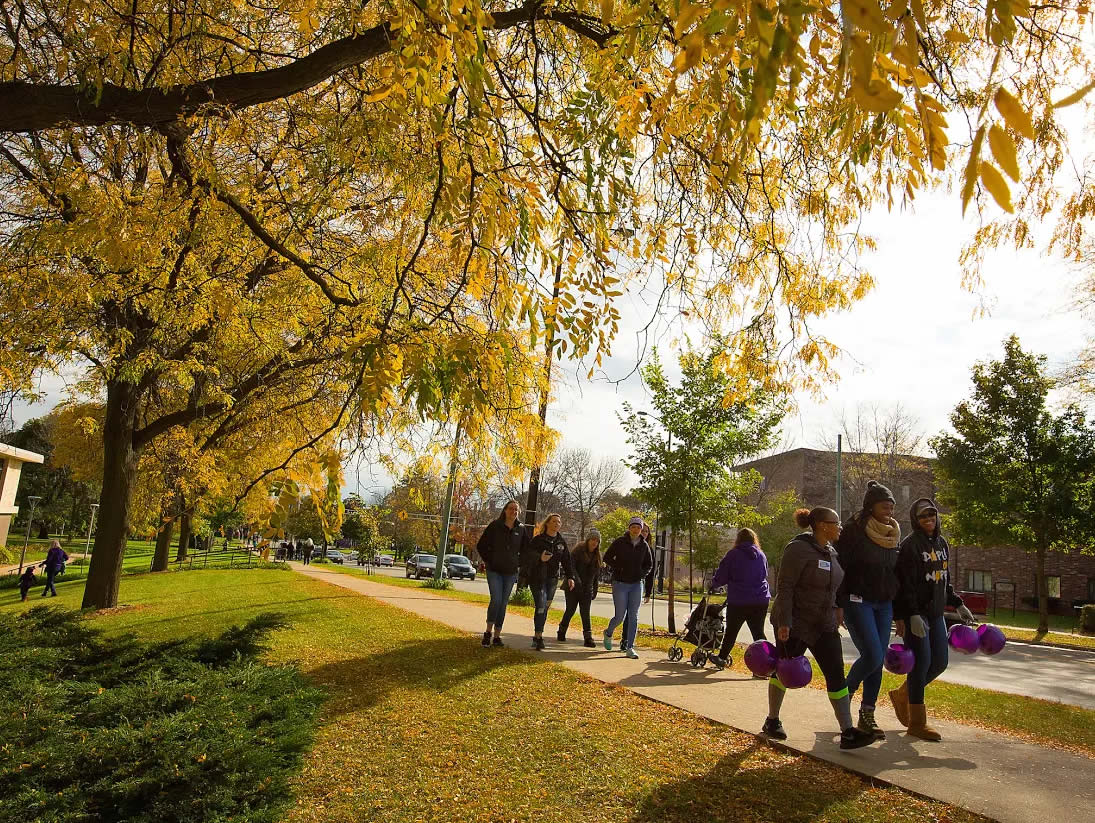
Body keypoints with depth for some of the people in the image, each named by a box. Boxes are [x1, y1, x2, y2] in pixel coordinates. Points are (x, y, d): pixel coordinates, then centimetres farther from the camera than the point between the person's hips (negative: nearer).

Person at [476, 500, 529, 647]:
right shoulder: (495, 525, -5)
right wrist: (489, 561, -2)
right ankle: (488, 632, 2)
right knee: (496, 600, -14)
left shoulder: (521, 529, 3)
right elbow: (481, 545, 1)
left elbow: (526, 549, 16)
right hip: (494, 570, -3)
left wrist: (518, 563, 7)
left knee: (503, 603, 6)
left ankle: (497, 635, 15)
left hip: (511, 572, 3)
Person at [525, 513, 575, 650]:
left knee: (545, 608, 8)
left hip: (552, 579, 5)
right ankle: (538, 638, -7)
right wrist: (540, 558, -30)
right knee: (540, 607, -12)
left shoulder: (561, 542, 10)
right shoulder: (537, 540, -5)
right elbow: (529, 555, -12)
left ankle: (537, 636, 19)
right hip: (537, 578, -5)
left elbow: (567, 560, 12)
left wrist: (570, 577, 3)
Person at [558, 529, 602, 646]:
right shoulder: (578, 550, -8)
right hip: (573, 586, -4)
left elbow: (597, 574, 15)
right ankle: (561, 632, 22)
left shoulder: (597, 555, 9)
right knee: (570, 610, 1)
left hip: (587, 589, 4)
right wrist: (575, 579, -28)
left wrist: (595, 589, 11)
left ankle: (588, 638, -3)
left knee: (585, 613, -1)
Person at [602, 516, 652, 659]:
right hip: (620, 583, -3)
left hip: (637, 584, 3)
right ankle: (608, 633, 28)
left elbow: (649, 563, 17)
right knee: (620, 616, -3)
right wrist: (618, 569, -11)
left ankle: (629, 647, 6)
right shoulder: (620, 542, -6)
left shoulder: (644, 545, 4)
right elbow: (607, 558, -2)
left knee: (633, 617, -1)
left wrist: (642, 573, 1)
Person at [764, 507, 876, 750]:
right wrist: (783, 623, -24)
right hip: (794, 624, -7)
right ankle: (772, 722, 26)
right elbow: (784, 587, -21)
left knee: (836, 675, 0)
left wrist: (836, 610, 17)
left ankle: (847, 732, 4)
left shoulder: (831, 552, 8)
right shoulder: (799, 549, -18)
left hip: (824, 625, 7)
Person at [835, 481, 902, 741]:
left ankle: (867, 715, 17)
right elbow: (838, 568, -11)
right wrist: (838, 606, -14)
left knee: (877, 661, 5)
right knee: (873, 656, -13)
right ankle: (845, 694, 13)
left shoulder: (894, 535, 10)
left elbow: (896, 573, 16)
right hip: (858, 600, -6)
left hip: (884, 604, 6)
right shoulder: (853, 531, -10)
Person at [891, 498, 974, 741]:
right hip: (915, 613, -8)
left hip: (936, 613, 8)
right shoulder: (910, 545, -12)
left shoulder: (942, 543, 12)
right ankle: (917, 723, 6)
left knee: (939, 663, 9)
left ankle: (902, 695, 30)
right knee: (922, 664, -5)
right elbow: (905, 584, -19)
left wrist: (958, 604, 16)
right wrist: (913, 615, -25)